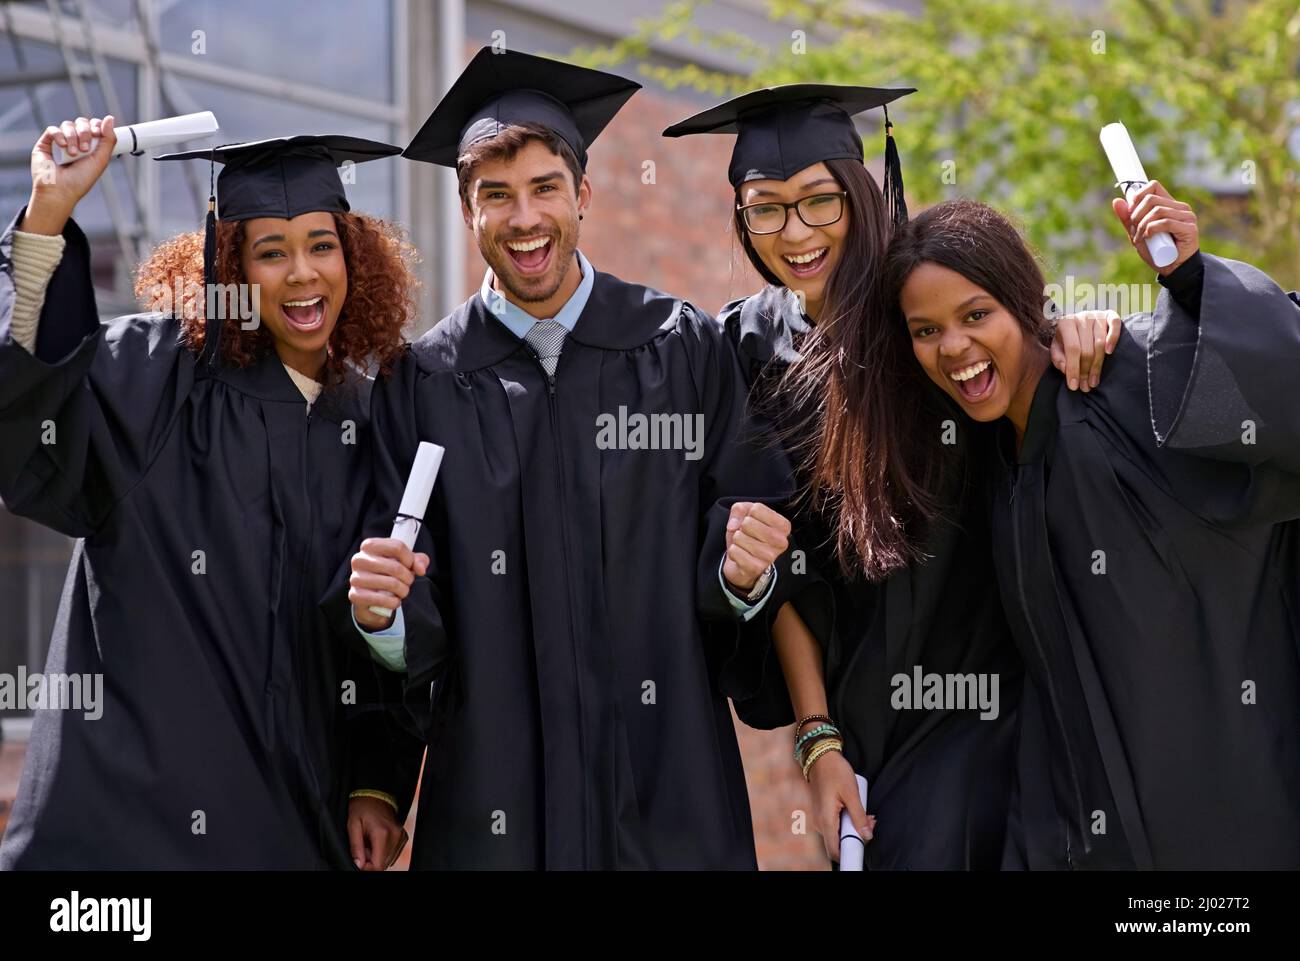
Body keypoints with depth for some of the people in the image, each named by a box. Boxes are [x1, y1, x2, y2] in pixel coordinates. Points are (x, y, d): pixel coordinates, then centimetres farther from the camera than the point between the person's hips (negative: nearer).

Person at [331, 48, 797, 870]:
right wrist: (379, 607, -21)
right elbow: (413, 619, 0)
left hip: (666, 785, 0)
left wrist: (741, 571, -20)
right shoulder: (425, 380, 2)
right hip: (492, 792, 0)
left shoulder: (684, 349, 1)